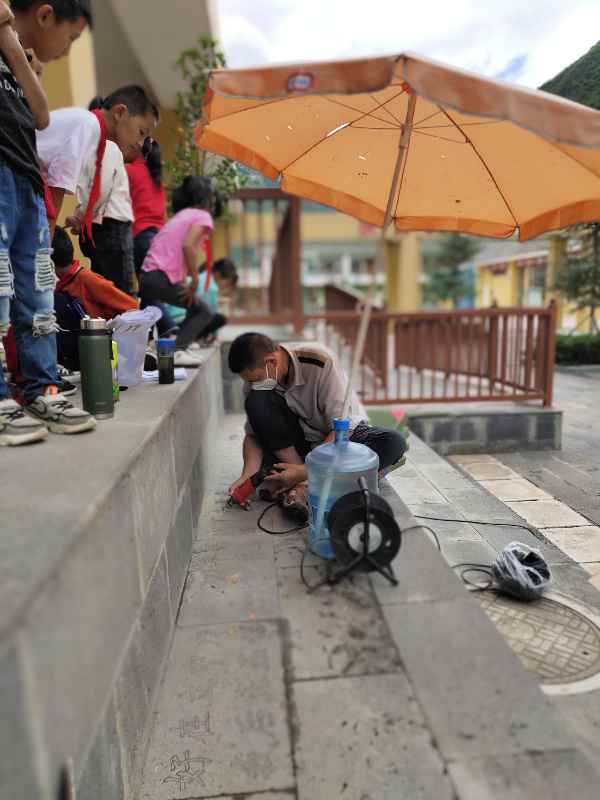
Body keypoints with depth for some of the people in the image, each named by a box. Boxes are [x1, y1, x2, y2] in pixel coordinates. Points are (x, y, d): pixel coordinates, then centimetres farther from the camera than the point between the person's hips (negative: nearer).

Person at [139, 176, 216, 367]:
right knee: (204, 311, 4)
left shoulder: (180, 216, 24)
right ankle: (176, 350, -10)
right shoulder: (202, 216, 1)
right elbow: (187, 245, -18)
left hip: (146, 275, 8)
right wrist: (195, 280, -14)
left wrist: (184, 282, 19)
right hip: (162, 278, -8)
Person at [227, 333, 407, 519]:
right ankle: (298, 485, -24)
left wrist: (305, 471, -32)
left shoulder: (319, 362, -28)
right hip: (300, 440, 2)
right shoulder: (255, 381, -12)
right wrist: (248, 473, -24)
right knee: (256, 401, -24)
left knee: (394, 443, -33)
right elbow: (253, 432, -7)